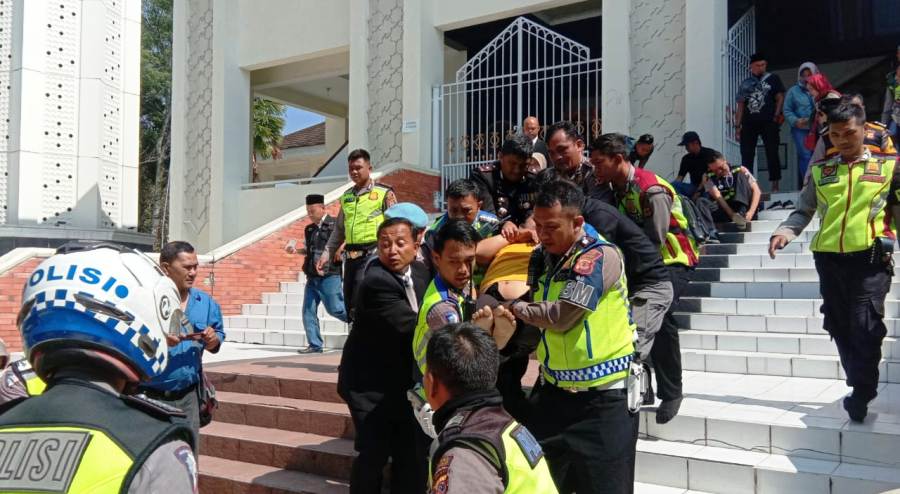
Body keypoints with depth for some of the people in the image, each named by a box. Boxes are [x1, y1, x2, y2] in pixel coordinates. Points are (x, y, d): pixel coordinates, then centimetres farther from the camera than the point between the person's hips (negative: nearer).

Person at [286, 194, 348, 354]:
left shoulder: (335, 224, -7)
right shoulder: (309, 229, 14)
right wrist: (295, 250, 8)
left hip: (330, 276, -7)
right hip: (312, 277, 7)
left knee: (335, 309, -5)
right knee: (308, 311, 2)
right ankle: (314, 345, 9)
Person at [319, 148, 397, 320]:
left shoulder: (384, 193, 0)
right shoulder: (346, 196, 17)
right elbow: (339, 229, 23)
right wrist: (327, 253, 15)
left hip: (372, 255, -6)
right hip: (350, 257, 6)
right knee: (349, 304, 8)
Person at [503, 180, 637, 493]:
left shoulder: (600, 256, -17)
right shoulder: (541, 257, 6)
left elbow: (561, 316, -21)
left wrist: (516, 308, -6)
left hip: (603, 399, -6)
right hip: (554, 393, 6)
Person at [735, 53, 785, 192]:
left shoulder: (772, 79, 9)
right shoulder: (745, 84, 15)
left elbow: (780, 98, 5)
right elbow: (740, 106, 13)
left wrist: (777, 115, -8)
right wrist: (737, 125, 6)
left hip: (768, 123, -3)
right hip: (749, 123, 3)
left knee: (772, 154, -5)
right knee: (746, 155, 0)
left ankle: (775, 186, -3)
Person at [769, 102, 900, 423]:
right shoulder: (821, 170, 13)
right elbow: (804, 210, 15)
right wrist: (785, 232, -4)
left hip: (870, 258, -3)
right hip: (828, 259, 4)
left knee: (865, 327, -9)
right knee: (840, 328, 9)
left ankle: (860, 394, 4)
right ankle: (862, 389, 25)